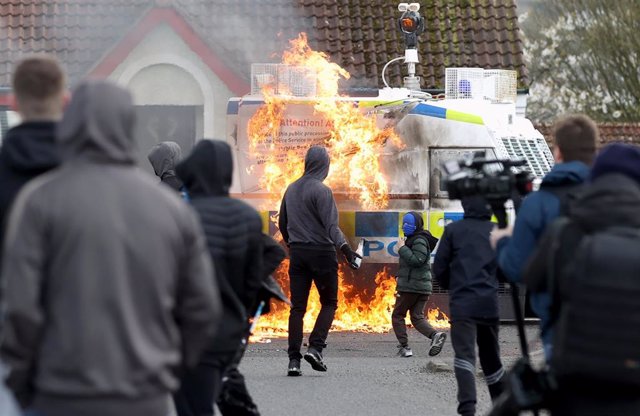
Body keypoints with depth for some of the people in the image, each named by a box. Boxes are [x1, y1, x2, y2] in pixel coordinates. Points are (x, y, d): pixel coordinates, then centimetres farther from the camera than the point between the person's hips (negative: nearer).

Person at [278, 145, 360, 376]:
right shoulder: (321, 190, -10)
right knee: (329, 303, 7)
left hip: (297, 252, 6)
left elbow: (282, 224, 21)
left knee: (297, 307, 4)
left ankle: (294, 360, -1)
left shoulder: (291, 189, 12)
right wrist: (345, 248, -27)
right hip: (321, 251, -6)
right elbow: (331, 225, -20)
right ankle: (315, 347, -8)